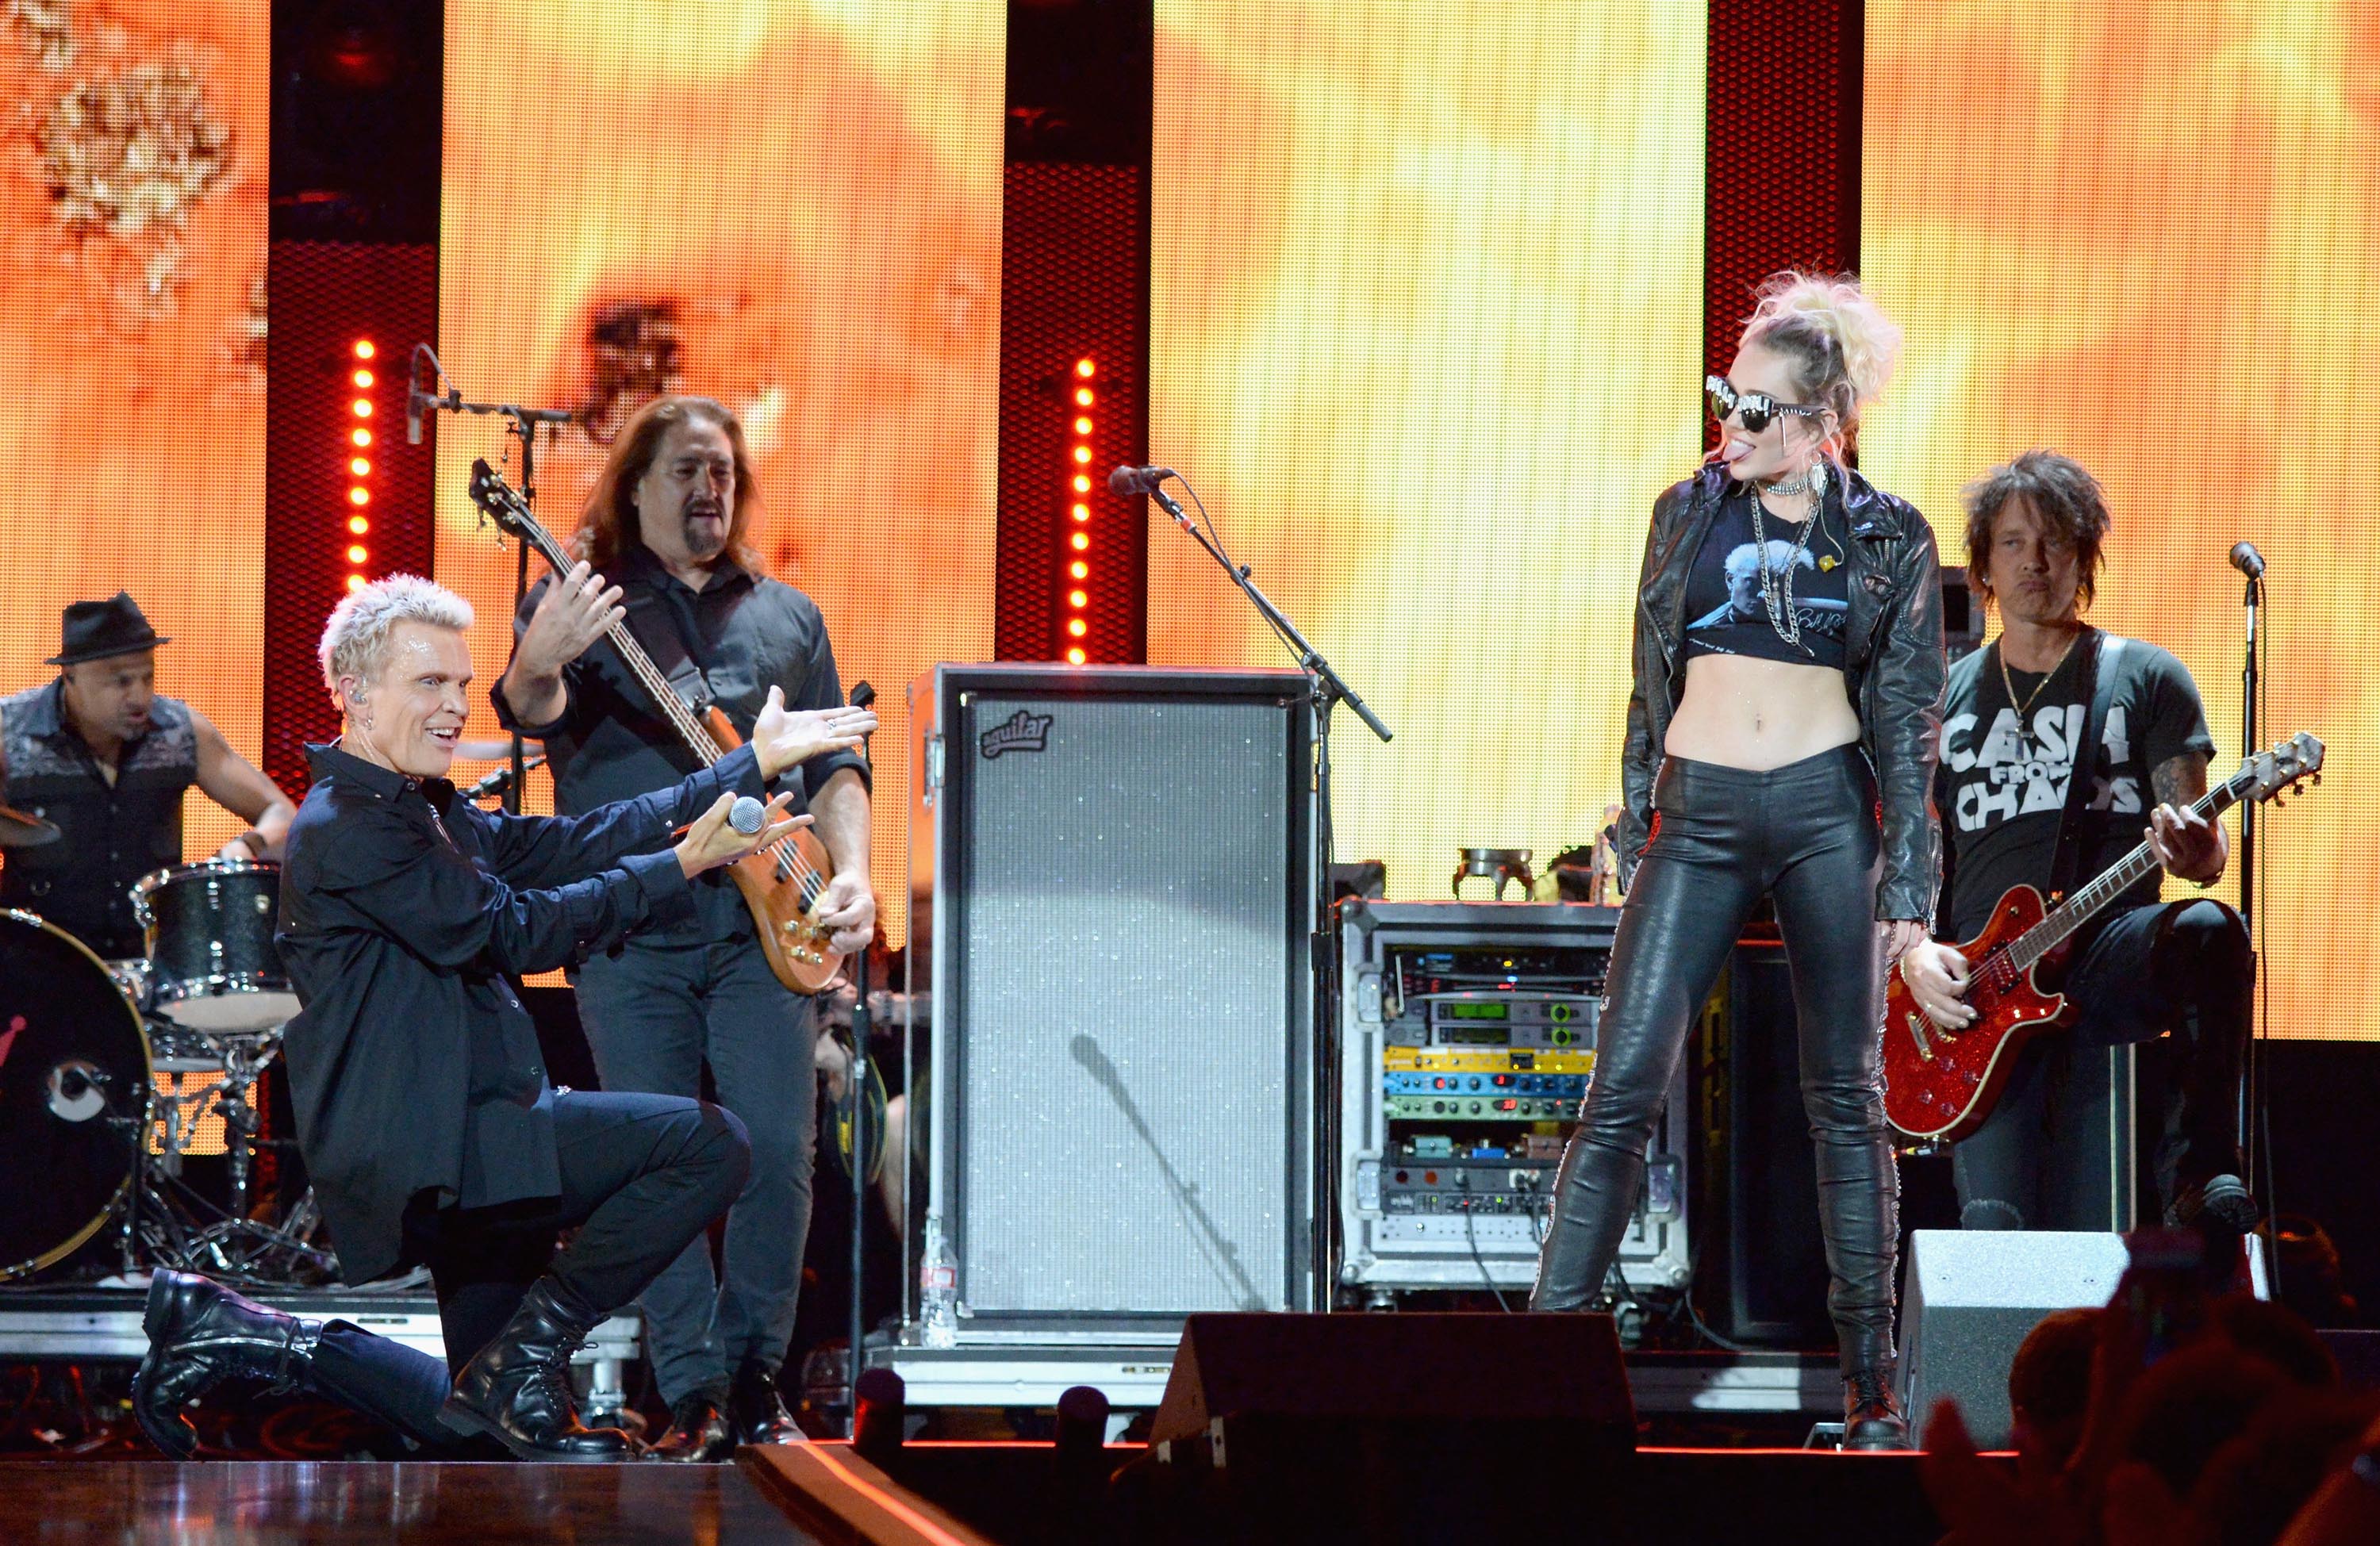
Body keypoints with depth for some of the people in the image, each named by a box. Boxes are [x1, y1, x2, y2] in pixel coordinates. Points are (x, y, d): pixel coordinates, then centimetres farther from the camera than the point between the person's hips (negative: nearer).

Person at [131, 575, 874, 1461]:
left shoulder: (432, 814, 17)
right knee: (705, 1143, -19)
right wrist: (681, 867, -12)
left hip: (459, 1145, 10)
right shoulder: (346, 828, -13)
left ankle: (234, 1334, 18)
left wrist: (754, 763, 7)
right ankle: (527, 1353, -8)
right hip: (419, 1149, -10)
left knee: (471, 1423, 16)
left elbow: (569, 845, 11)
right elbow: (516, 930, -15)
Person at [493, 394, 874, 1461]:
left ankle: (754, 1379, 6)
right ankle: (693, 1394, 1)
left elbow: (833, 769, 18)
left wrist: (850, 872, 0)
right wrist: (538, 667, -36)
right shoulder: (582, 600, 8)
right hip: (630, 925, -2)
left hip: (762, 922, 2)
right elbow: (533, 712, -12)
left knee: (780, 1151, -7)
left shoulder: (787, 617, 19)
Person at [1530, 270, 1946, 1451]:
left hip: (1827, 811, -1)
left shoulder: (1888, 538, 3)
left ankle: (1872, 1384, 9)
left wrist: (1907, 871, -2)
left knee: (1846, 1097, 4)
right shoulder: (1689, 512, 8)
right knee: (1624, 1087, -7)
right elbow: (1652, 687, 13)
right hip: (1700, 813, 1)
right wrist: (1632, 837, 9)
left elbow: (1910, 715, 3)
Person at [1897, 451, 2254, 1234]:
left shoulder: (2145, 678, 10)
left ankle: (2202, 1174, -33)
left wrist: (2196, 852, -21)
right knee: (1996, 1230, -17)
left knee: (2206, 933, -38)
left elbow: (2203, 843, 5)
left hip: (2110, 953, -2)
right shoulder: (1947, 700, 17)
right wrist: (1915, 955, -4)